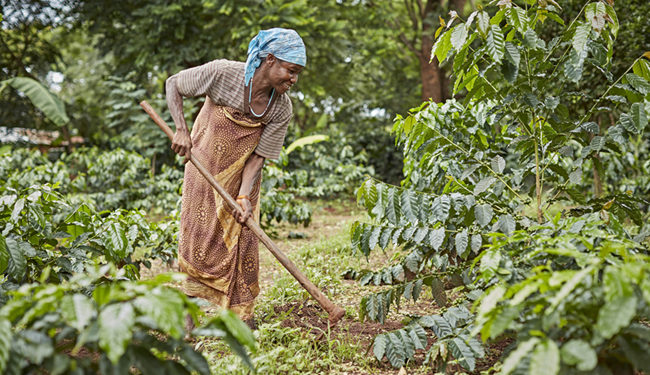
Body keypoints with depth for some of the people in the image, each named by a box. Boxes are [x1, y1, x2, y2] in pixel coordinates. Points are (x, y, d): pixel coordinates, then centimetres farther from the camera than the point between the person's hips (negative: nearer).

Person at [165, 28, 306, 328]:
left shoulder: (282, 109, -17)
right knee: (198, 234, 1)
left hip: (240, 177, 2)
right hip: (204, 167, -2)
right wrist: (181, 130, -23)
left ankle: (242, 317, 12)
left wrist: (245, 196, -28)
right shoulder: (223, 73, -24)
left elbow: (258, 156, -14)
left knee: (242, 240, 0)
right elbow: (173, 84, -11)